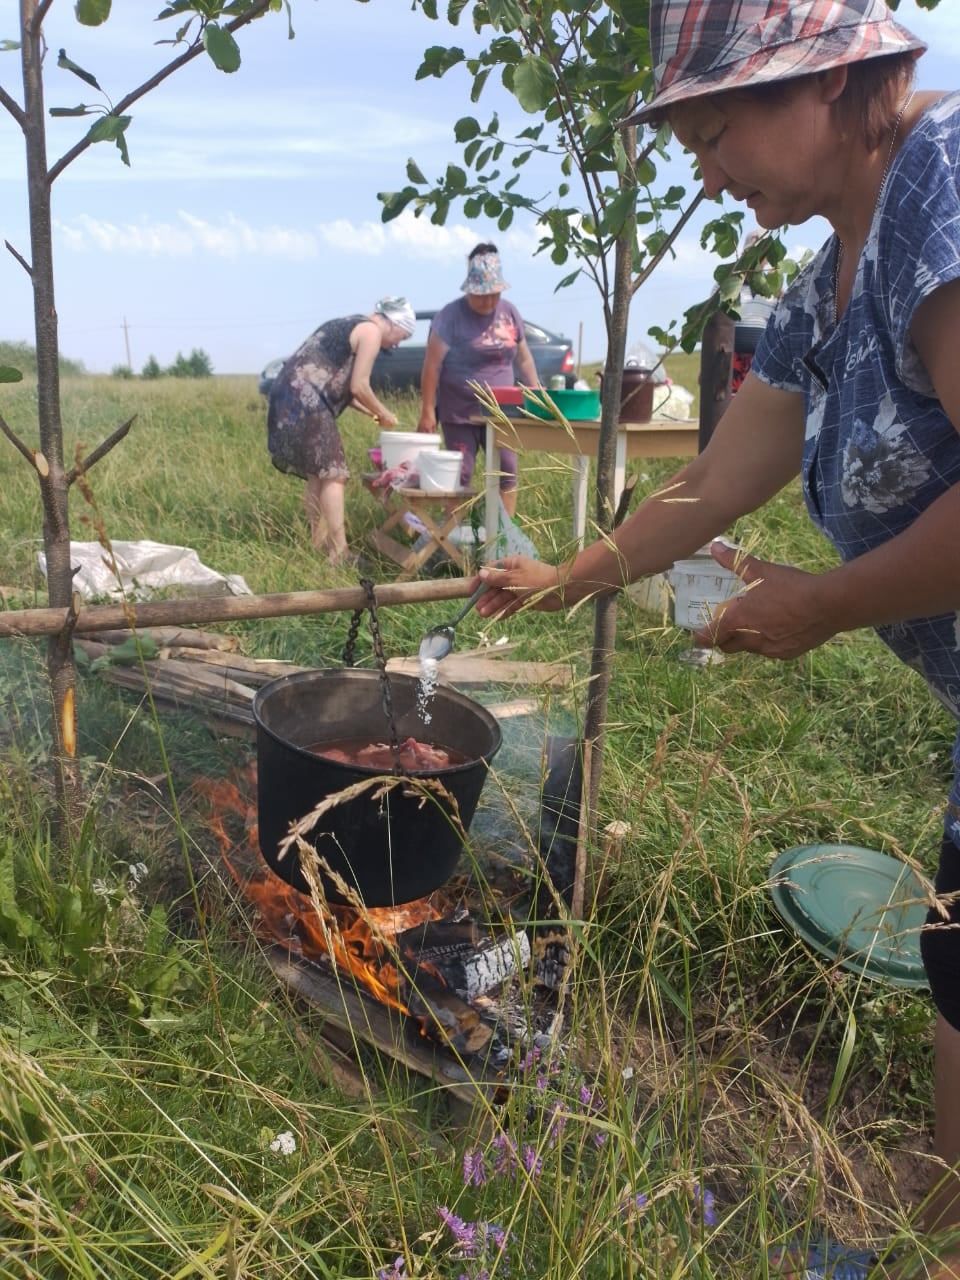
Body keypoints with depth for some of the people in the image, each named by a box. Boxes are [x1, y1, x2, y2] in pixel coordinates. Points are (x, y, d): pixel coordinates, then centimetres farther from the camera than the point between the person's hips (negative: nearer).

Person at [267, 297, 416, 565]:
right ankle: (339, 552, -12)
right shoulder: (371, 331, -3)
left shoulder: (349, 325, 26)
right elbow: (359, 387, -8)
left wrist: (372, 413, 22)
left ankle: (318, 543, 17)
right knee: (333, 475, -10)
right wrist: (384, 414, 7)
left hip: (292, 395, 10)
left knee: (317, 475, 13)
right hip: (306, 400, -10)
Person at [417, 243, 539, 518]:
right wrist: (427, 411, -14)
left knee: (508, 470, 2)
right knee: (460, 474, 1)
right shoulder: (451, 316, -9)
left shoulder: (509, 312, 6)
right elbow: (432, 365, -11)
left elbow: (524, 359, 15)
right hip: (460, 413, -4)